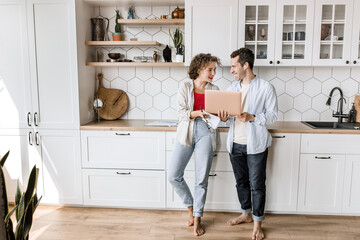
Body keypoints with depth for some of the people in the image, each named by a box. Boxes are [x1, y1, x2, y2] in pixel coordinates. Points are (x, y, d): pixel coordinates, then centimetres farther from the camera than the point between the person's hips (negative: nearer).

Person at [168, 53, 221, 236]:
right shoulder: (185, 87, 2)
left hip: (205, 133, 0)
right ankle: (190, 206, 22)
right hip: (186, 133, 0)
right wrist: (198, 113, -22)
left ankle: (197, 219, 18)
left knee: (202, 179, 1)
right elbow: (182, 113, -5)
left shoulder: (214, 90, 7)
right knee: (173, 176, -3)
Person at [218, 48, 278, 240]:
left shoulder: (266, 88, -6)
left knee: (257, 185, 2)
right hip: (235, 144, 5)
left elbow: (272, 115, -8)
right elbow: (230, 118, 12)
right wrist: (225, 118, -11)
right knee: (241, 182, 16)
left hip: (256, 144, -5)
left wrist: (252, 117, -23)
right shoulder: (232, 88, 10)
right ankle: (246, 214, 36)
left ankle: (257, 224, 19)